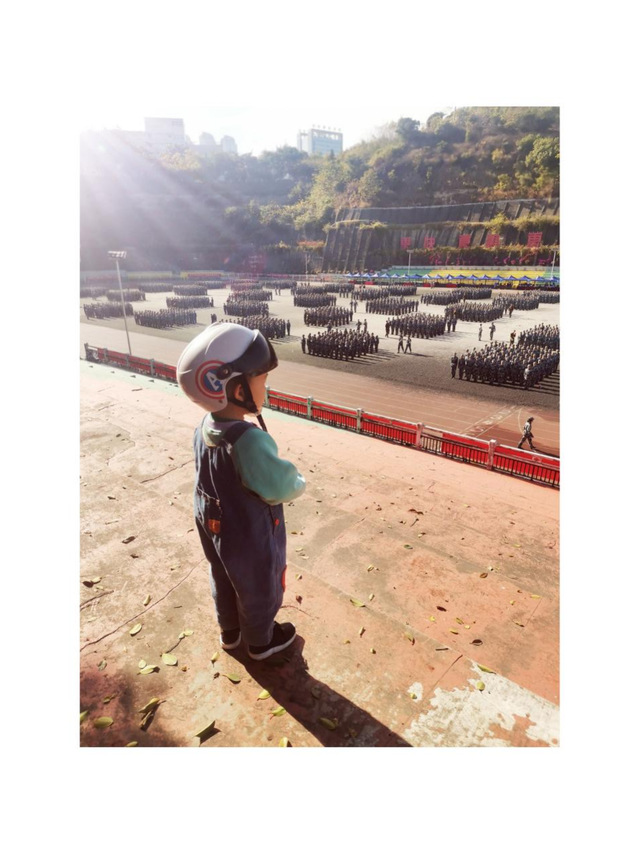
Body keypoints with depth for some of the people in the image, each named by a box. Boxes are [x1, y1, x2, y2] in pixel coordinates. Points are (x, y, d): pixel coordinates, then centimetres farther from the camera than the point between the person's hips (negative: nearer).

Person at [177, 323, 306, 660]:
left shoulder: (204, 429, -10)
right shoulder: (249, 440, -37)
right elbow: (282, 488, -32)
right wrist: (298, 481, -9)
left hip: (215, 531, 7)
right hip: (252, 538, -7)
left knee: (225, 584, 30)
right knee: (259, 592, 21)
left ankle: (229, 632, 55)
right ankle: (261, 642, 47)